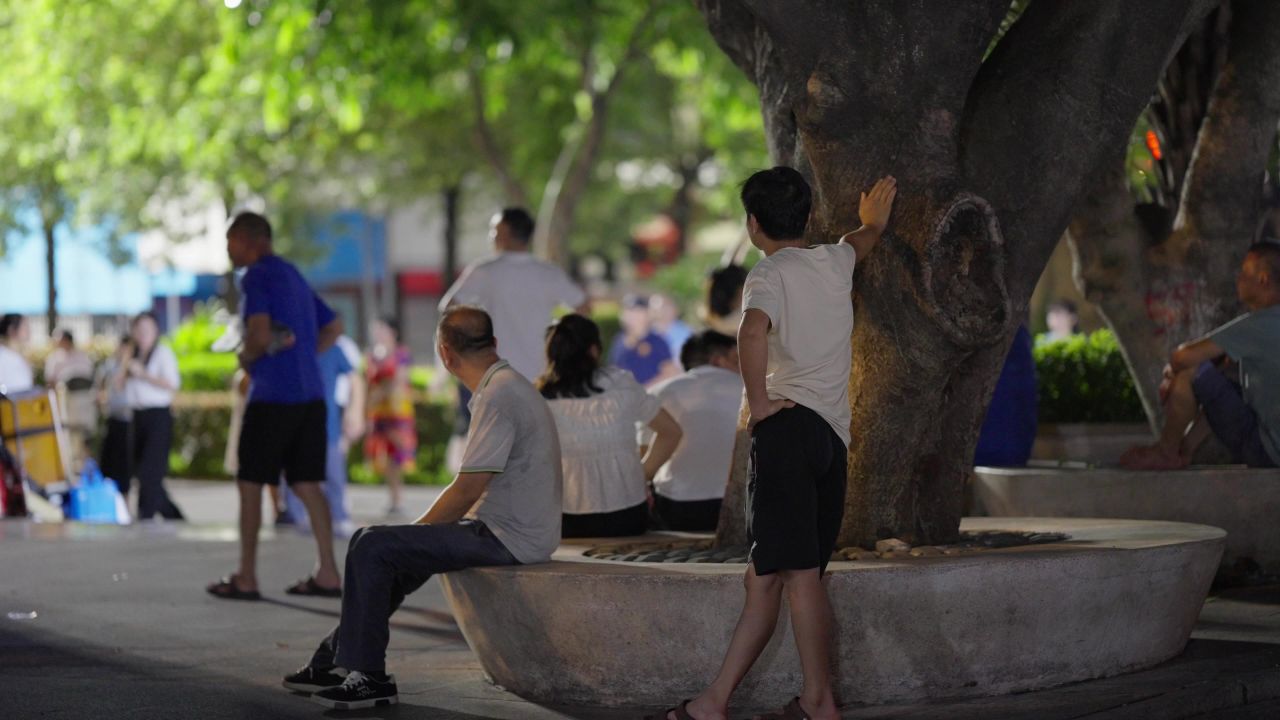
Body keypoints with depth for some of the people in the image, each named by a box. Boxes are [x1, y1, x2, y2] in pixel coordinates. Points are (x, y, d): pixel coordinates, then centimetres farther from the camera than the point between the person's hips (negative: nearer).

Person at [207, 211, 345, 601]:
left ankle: (246, 579, 4)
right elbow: (334, 327, 26)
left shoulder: (256, 277, -7)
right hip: (310, 394, 8)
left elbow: (260, 333, -21)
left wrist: (245, 357, -1)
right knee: (306, 484, 8)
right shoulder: (294, 276, 19)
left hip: (272, 396, -8)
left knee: (250, 484, 2)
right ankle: (328, 574, 4)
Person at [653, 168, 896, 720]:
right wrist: (873, 222, 67)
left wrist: (759, 401, -14)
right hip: (835, 437, 7)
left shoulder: (770, 274, -1)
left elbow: (753, 331, -25)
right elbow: (861, 240, 45)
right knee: (764, 579, 4)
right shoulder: (835, 262, 19)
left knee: (800, 573, -12)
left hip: (791, 424, -7)